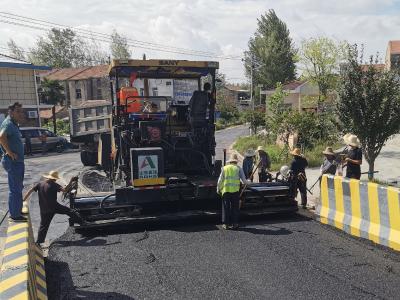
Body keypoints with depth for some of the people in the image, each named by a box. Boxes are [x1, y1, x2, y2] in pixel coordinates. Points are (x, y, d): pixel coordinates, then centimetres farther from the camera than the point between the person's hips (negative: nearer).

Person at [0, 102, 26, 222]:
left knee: (18, 187, 20)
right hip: (13, 161, -11)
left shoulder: (13, 124, 14)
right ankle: (15, 215, 4)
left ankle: (17, 211, 32)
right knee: (15, 189, -4)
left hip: (17, 161, 11)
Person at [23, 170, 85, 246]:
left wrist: (23, 201, 6)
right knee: (69, 211, 8)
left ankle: (38, 242, 12)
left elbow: (30, 191, 1)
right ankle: (82, 222, 9)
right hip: (54, 207, -5)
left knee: (43, 225, 12)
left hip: (44, 210, 5)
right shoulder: (54, 185, -9)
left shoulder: (39, 184, 5)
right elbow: (64, 190, -16)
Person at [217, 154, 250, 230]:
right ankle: (234, 223, 11)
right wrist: (248, 182, 24)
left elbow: (220, 181, 5)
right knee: (235, 208, 9)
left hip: (226, 190, 1)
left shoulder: (224, 168, 7)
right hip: (235, 191, 0)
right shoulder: (238, 168, 5)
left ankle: (226, 224, 9)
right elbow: (244, 180, 3)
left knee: (226, 208, 7)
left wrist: (218, 189, 18)